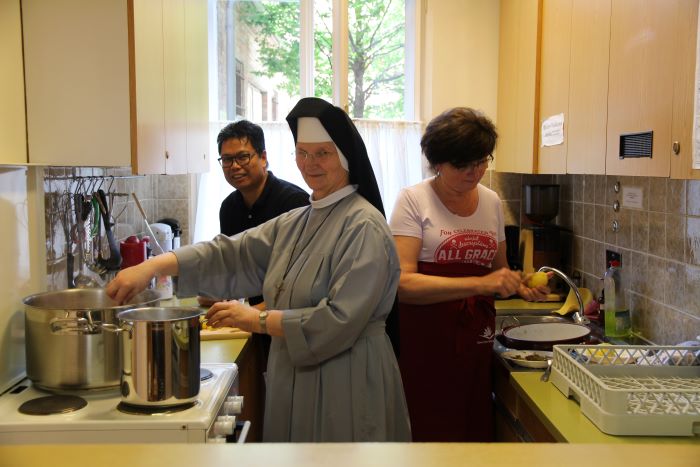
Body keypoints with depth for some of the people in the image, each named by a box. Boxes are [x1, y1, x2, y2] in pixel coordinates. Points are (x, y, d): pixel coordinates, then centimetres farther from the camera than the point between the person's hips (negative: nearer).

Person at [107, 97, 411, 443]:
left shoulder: (363, 227, -15)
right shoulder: (295, 223, 10)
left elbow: (339, 320, -22)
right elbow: (231, 253, 0)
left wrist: (257, 320, -17)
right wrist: (154, 265, -12)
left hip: (345, 386, -7)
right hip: (296, 379, 7)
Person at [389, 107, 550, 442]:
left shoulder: (492, 202, 9)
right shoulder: (414, 200, -9)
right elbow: (403, 282, -20)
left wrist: (520, 286, -1)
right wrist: (479, 284, -27)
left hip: (476, 339, 5)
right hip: (426, 342, -5)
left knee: (475, 430, 10)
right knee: (430, 434, 2)